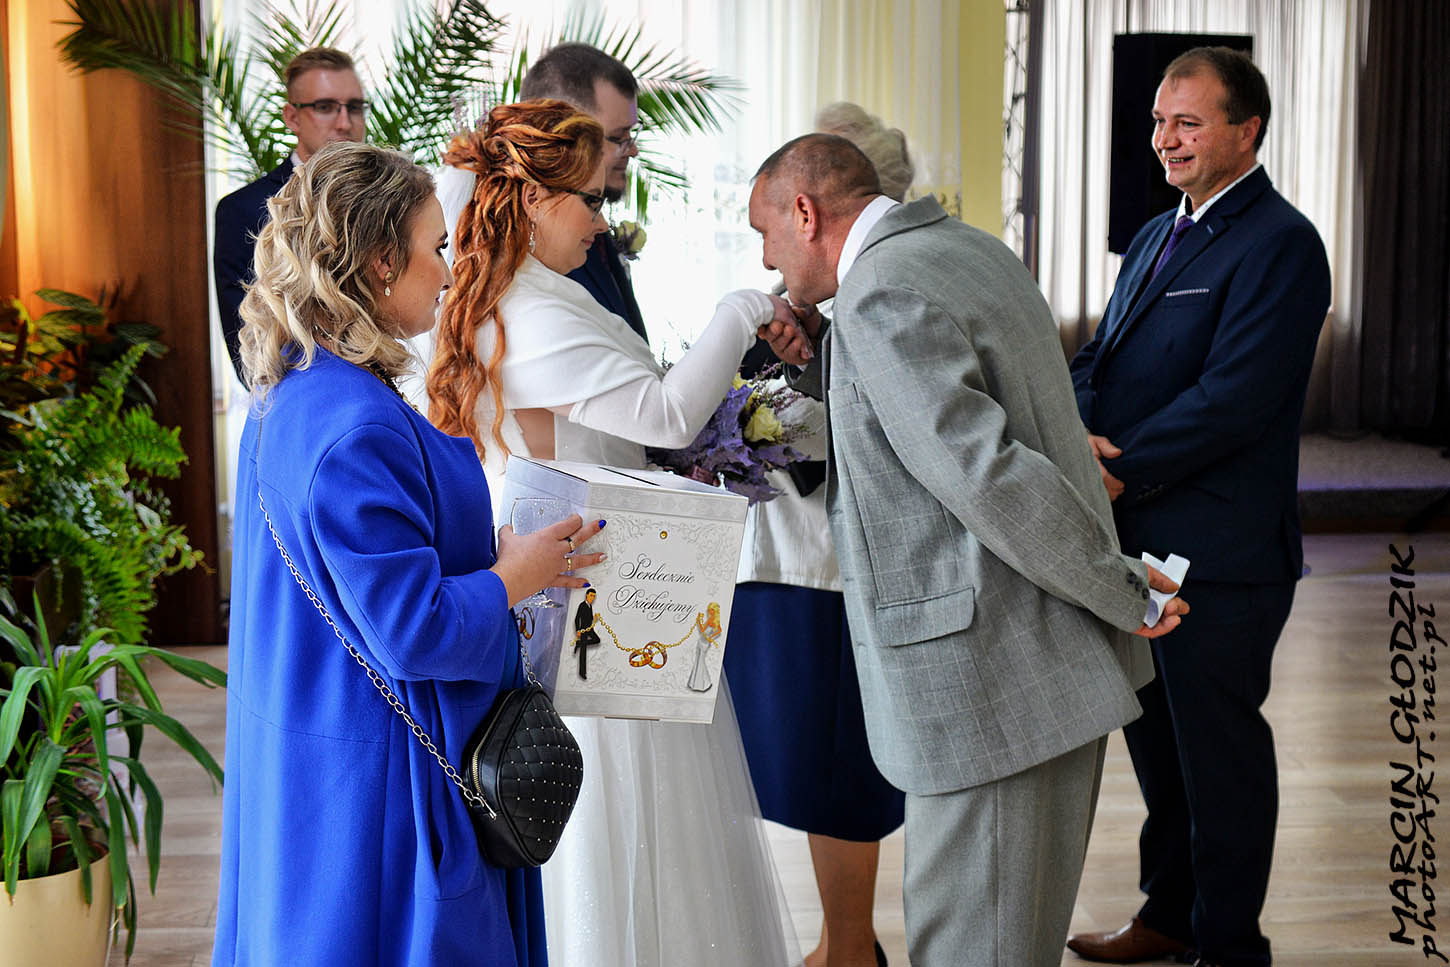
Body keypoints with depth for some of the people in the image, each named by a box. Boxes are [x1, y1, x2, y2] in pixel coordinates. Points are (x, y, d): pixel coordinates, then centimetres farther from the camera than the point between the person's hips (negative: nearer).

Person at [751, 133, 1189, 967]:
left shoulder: (882, 295, -18)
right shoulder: (972, 248, 12)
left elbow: (985, 475, -25)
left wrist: (1121, 589, -15)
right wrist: (820, 358, 8)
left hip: (991, 683, -10)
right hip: (1064, 662, 10)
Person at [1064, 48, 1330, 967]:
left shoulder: (1278, 244, -12)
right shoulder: (1157, 236, 16)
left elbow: (1233, 399, -21)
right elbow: (1099, 358, 12)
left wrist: (1120, 473, -20)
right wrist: (1081, 434, -9)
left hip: (1220, 551, -9)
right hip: (1137, 541, 9)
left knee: (1219, 746, 4)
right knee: (1156, 735, 19)